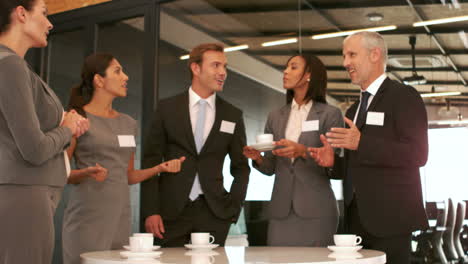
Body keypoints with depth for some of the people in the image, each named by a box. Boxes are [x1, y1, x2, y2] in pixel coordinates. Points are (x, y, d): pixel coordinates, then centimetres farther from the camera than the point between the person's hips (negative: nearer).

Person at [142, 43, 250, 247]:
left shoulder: (233, 115, 7)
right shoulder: (167, 108, 3)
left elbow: (241, 167, 13)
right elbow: (151, 161, 2)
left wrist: (233, 208, 2)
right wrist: (150, 211, -5)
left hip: (213, 213, 1)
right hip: (172, 211, -1)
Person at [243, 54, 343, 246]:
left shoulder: (330, 114, 0)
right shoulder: (276, 116, 13)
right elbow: (270, 168, 14)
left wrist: (303, 151, -21)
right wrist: (258, 158, -7)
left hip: (315, 210, -3)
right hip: (281, 209, 4)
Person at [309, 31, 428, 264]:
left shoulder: (403, 96, -4)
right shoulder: (354, 110, 21)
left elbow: (417, 154, -16)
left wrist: (361, 143, -22)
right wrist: (334, 161, 6)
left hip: (389, 217, -7)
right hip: (357, 217, 7)